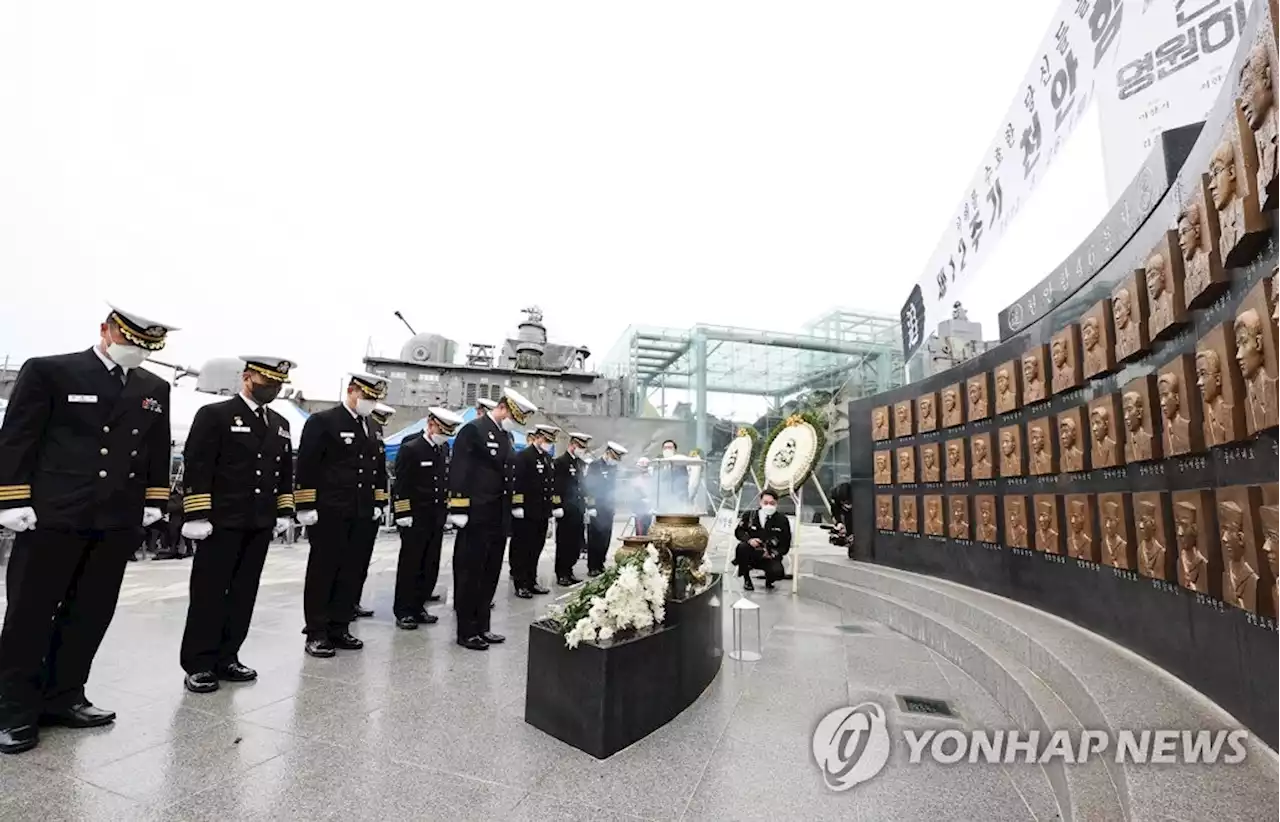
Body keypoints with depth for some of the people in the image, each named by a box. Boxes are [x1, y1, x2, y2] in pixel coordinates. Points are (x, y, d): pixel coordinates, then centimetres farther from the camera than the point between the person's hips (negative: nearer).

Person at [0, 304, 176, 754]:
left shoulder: (155, 389, 11)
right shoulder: (47, 371, -1)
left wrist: (153, 501, 9)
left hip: (119, 520, 4)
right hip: (53, 514, -4)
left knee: (90, 616, 10)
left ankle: (63, 697, 24)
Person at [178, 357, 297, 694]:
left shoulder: (280, 424, 14)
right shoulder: (214, 415, -4)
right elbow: (196, 467, -10)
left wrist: (284, 512, 12)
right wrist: (196, 515, -15)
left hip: (260, 525, 6)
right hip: (221, 522, -6)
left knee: (243, 594, 11)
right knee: (209, 594, 3)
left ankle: (226, 658, 22)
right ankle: (198, 664, 14)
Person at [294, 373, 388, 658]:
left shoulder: (371, 428, 15)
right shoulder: (322, 421, -5)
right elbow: (306, 466, -11)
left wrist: (377, 504, 15)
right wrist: (306, 506, -14)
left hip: (361, 515, 6)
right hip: (329, 513, -6)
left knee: (352, 572, 10)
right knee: (323, 571, 3)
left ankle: (339, 628, 21)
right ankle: (316, 633, 13)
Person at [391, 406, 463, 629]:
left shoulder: (444, 449, 10)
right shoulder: (410, 448, -10)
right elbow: (401, 485, -13)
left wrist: (446, 509, 13)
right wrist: (403, 515, -15)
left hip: (437, 519, 6)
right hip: (415, 519, -6)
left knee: (430, 567, 11)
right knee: (410, 566, 3)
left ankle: (418, 607, 23)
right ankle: (403, 612, 15)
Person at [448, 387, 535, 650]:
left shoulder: (506, 436, 14)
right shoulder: (473, 430, -10)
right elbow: (458, 471, -16)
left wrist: (513, 507, 15)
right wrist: (458, 510, -19)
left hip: (498, 518, 8)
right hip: (477, 518, -8)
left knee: (490, 575, 13)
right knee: (470, 574, 2)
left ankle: (481, 627, 24)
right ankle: (467, 632, 13)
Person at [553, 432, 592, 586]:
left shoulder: (579, 463, 14)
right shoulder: (560, 462, -10)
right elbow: (556, 487, -13)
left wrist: (584, 508, 14)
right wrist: (558, 509, -15)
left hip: (578, 512, 7)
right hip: (565, 512, -7)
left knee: (576, 544, 10)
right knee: (564, 544, 2)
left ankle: (568, 572, 22)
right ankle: (561, 575, 12)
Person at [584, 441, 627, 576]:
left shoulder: (614, 467, 12)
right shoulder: (594, 466, -7)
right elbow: (588, 487, -11)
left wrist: (614, 503, 11)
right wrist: (591, 507, -15)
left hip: (608, 509, 6)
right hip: (596, 509, -6)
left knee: (605, 539, 8)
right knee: (594, 539, -2)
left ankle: (600, 565, 18)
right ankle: (592, 568, 4)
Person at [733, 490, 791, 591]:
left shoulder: (782, 520, -3)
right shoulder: (750, 515, -1)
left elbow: (786, 543, 1)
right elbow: (738, 532, 0)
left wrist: (774, 554, -14)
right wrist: (749, 540, -21)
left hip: (770, 556, -1)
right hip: (752, 554, 1)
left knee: (777, 572, -30)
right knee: (742, 547, -31)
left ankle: (769, 580, 12)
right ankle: (746, 580, -5)